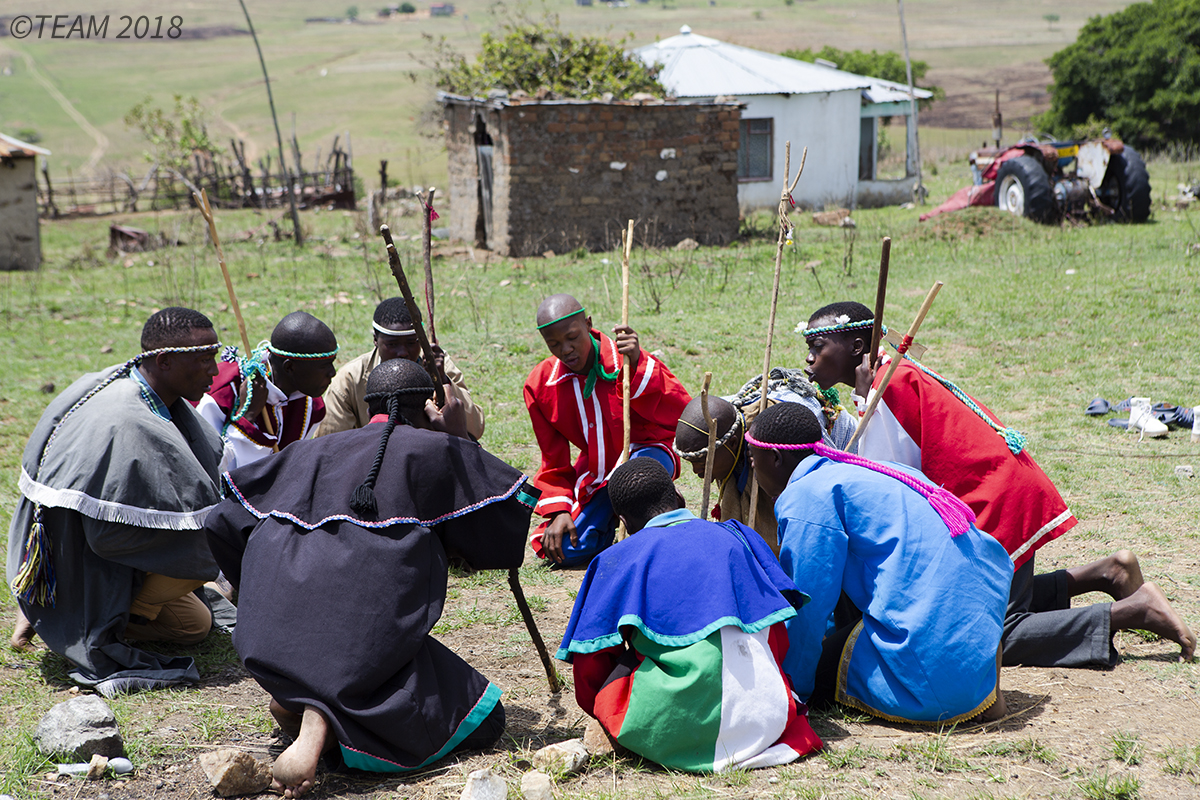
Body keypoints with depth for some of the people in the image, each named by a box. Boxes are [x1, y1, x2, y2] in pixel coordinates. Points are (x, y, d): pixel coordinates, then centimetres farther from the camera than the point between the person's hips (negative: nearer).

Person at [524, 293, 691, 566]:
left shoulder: (626, 359, -18)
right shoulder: (539, 385, -6)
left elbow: (682, 415, -31)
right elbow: (554, 460, 6)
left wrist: (638, 365, -41)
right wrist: (559, 510, -6)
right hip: (594, 477, 4)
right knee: (567, 551, -13)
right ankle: (616, 519, 19)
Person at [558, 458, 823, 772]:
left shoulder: (619, 558, 9)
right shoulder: (734, 536, 18)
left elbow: (591, 662, 12)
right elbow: (777, 639, 20)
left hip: (686, 725, -4)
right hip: (768, 717, 4)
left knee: (612, 681, 19)